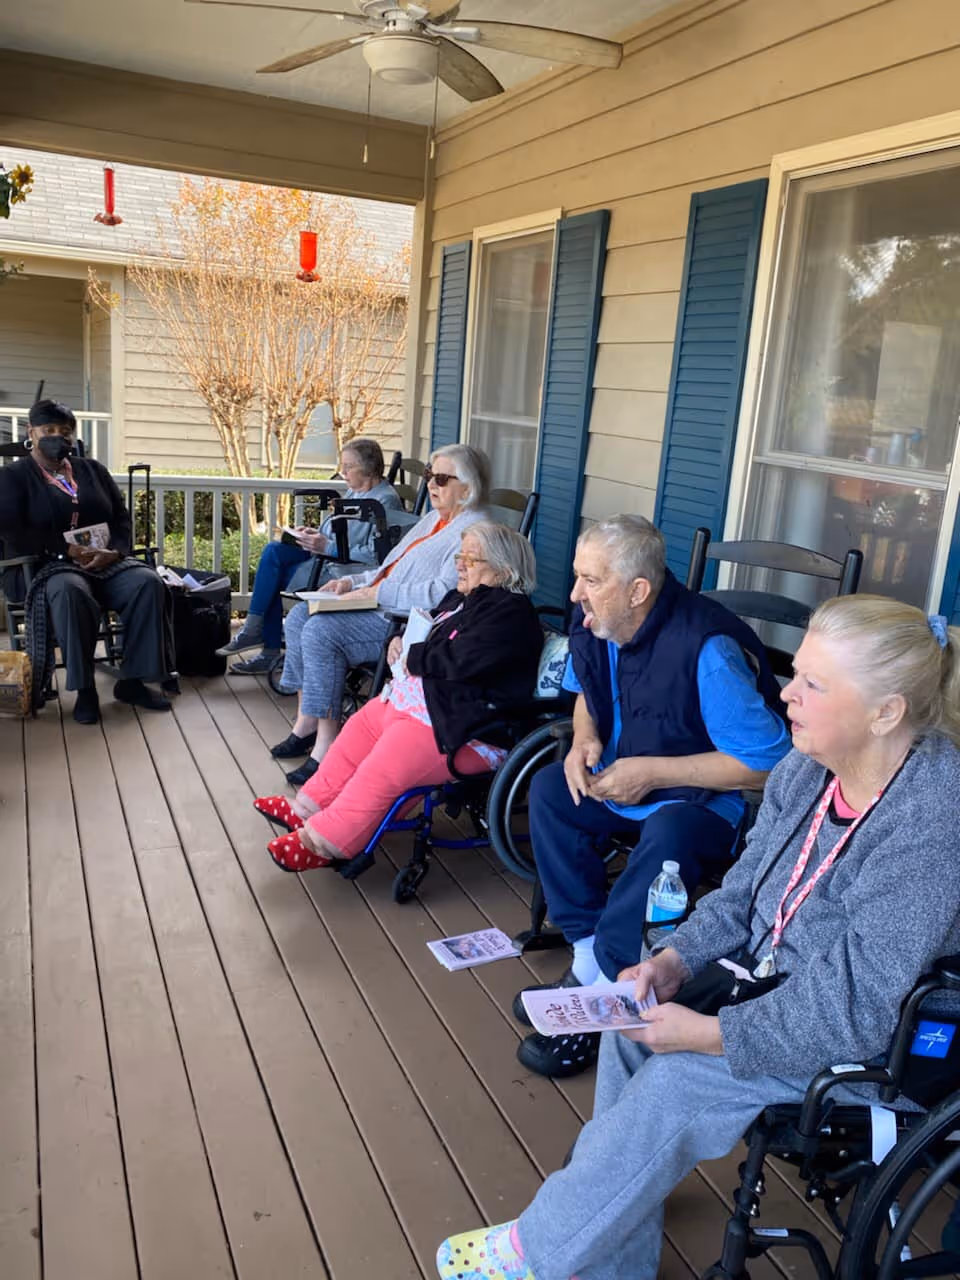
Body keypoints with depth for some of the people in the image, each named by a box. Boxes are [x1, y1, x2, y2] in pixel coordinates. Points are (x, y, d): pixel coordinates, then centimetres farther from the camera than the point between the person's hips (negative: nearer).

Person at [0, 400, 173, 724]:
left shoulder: (92, 469, 19)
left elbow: (122, 518, 12)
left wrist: (114, 552, -10)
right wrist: (67, 550, -19)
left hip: (104, 561, 4)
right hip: (47, 564, -4)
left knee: (148, 583, -27)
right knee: (71, 593, -40)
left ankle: (131, 681, -21)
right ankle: (84, 688, -29)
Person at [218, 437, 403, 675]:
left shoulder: (386, 501, -14)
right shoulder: (354, 491, 17)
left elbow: (375, 555, -23)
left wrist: (327, 547, -22)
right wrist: (315, 534, 3)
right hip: (326, 556, 10)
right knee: (273, 551, -9)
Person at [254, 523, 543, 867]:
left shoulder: (512, 613, -17)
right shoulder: (461, 598, 14)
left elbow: (459, 660, -27)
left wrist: (412, 657, -11)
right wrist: (399, 641, 3)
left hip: (458, 728, -11)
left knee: (378, 772, -19)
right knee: (358, 730, 15)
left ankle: (324, 842, -4)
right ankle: (310, 806, 27)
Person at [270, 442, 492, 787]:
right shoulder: (434, 520, 22)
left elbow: (445, 591, -25)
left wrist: (379, 594, -21)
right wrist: (353, 581, 13)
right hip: (382, 609, 11)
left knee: (322, 630, -25)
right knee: (300, 616, 0)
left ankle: (325, 743, -19)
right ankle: (306, 723, 3)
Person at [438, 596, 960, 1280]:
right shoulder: (810, 766, -7)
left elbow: (856, 1010, -30)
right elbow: (745, 890, 4)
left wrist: (707, 1033, -25)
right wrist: (676, 960, -10)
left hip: (881, 1045, -7)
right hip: (776, 980, 8)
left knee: (677, 1081, -19)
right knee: (634, 1026, -6)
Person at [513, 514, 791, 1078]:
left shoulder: (707, 650, -31)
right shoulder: (596, 622, -8)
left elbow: (771, 762, -27)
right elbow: (589, 693, 14)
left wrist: (653, 773, -27)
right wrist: (585, 740, -10)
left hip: (713, 798, -7)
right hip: (629, 777, 8)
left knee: (668, 833, -35)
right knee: (550, 789, -10)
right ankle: (589, 960, -5)